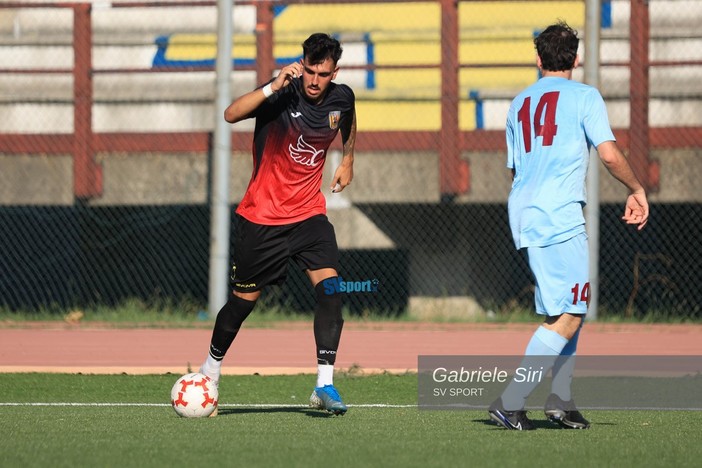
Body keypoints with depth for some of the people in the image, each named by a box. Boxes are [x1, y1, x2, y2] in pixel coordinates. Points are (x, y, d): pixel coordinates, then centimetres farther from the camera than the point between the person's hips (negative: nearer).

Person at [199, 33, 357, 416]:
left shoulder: (341, 98, -4)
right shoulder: (283, 95, -19)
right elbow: (231, 115, -37)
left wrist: (347, 160, 21)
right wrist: (273, 87, -45)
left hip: (309, 214, 3)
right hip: (262, 215, -3)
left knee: (329, 285, -17)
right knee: (245, 298, 7)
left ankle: (325, 384, -18)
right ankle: (212, 366, 33)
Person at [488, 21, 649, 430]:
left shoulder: (520, 104, 19)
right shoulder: (584, 96, 0)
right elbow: (610, 154, -10)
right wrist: (637, 192, 5)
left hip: (523, 213, 8)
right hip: (559, 215, -8)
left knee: (569, 308, 19)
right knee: (568, 316, -8)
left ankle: (561, 399, 12)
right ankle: (511, 402, -17)